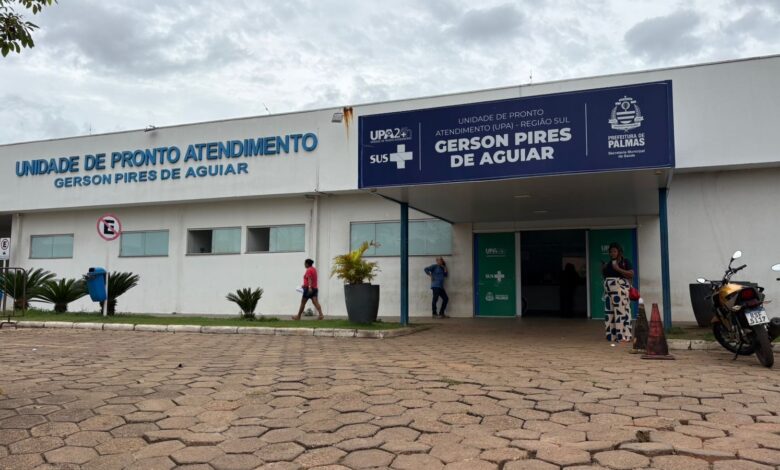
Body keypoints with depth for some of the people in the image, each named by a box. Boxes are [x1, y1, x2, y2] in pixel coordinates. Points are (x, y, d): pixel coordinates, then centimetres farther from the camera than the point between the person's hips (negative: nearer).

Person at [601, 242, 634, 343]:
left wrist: (618, 269, -16)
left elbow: (632, 274, -9)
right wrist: (603, 269, 8)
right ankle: (613, 335, 8)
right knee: (610, 312, 3)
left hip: (620, 289, -6)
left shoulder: (625, 261, 1)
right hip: (609, 290, 7)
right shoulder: (609, 263, 19)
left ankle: (624, 336, -10)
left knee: (621, 311, -11)